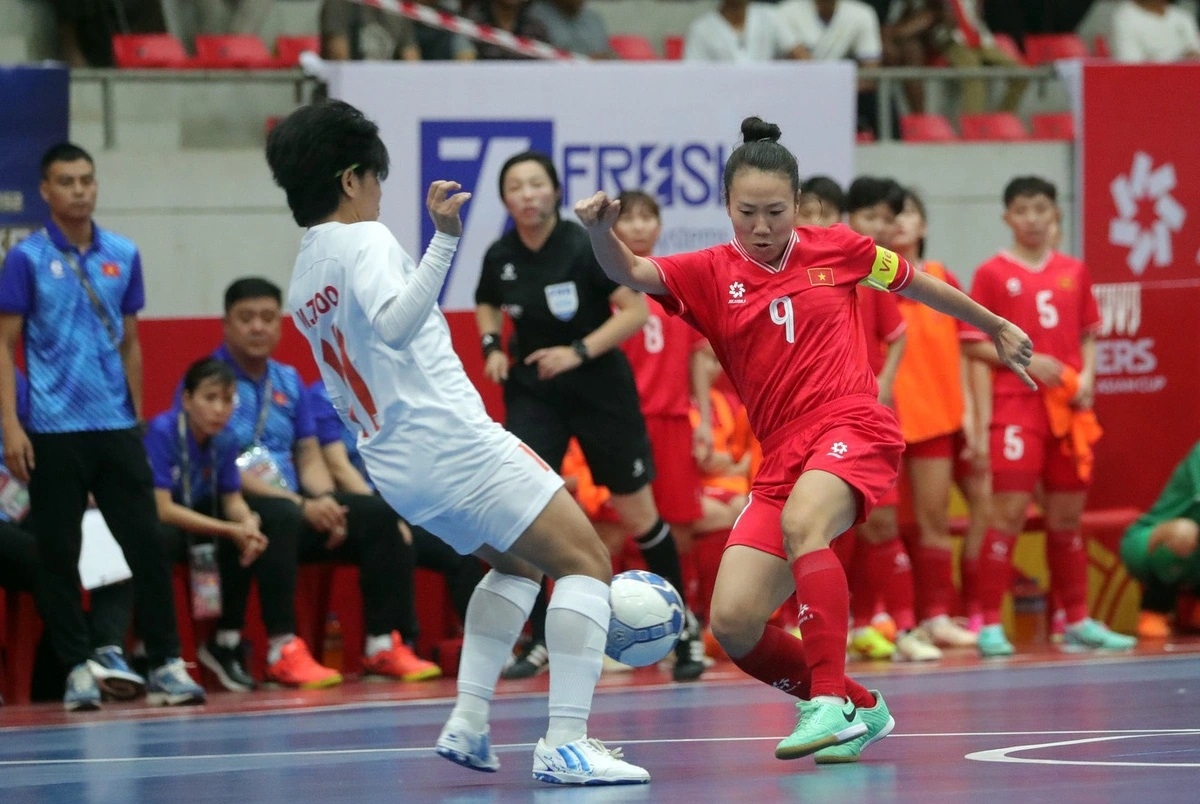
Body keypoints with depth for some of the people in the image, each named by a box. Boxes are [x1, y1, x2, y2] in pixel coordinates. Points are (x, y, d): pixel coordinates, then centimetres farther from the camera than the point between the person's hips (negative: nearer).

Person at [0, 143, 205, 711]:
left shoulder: (123, 255, 9)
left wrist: (138, 414, 12)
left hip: (116, 426, 3)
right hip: (54, 430, -3)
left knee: (146, 544, -1)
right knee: (58, 553, 1)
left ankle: (165, 665, 2)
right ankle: (77, 669, 8)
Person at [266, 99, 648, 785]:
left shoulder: (302, 284, 16)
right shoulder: (364, 240, -9)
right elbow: (394, 323, -30)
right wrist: (444, 240, -37)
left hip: (395, 465, 9)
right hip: (453, 439, -9)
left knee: (516, 563, 28)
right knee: (586, 563, -5)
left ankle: (468, 721, 13)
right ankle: (566, 743, -18)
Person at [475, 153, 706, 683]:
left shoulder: (586, 247, -18)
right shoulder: (500, 257, -5)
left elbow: (636, 310, -18)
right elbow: (487, 307, 17)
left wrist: (579, 352, -25)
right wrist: (491, 345, -3)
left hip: (601, 387, -3)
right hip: (533, 389, 3)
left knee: (637, 515, 4)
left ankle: (683, 625, 24)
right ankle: (538, 642, -3)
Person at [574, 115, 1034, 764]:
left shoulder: (836, 248, 7)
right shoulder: (711, 274, 5)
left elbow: (915, 283, 24)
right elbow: (630, 272, -13)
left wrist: (996, 327, 35)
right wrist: (601, 230, -35)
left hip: (852, 427, -3)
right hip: (781, 458, 3)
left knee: (801, 522, -36)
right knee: (733, 626, -9)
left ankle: (829, 700, -37)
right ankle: (858, 709, 12)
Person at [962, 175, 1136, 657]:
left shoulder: (1073, 273, 11)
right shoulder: (992, 274, -1)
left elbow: (1087, 336, 16)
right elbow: (973, 343, -3)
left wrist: (1087, 375, -3)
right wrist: (1027, 361, -15)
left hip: (1069, 407, 4)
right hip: (1016, 405, -4)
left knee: (1067, 514, 10)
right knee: (1010, 511, -10)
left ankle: (1078, 622, 18)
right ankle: (990, 625, -8)